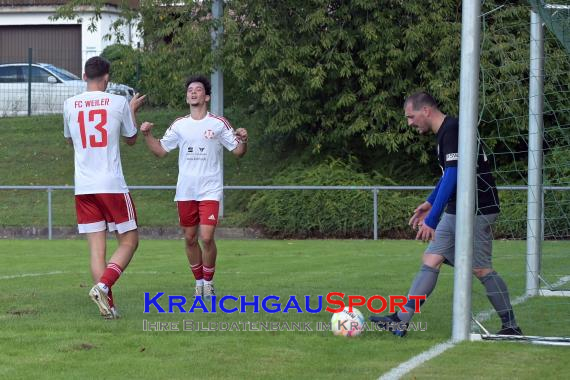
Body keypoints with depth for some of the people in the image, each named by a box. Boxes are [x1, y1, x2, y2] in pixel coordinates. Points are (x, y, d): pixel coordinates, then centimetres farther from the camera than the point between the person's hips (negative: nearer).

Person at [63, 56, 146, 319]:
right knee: (129, 241, 7)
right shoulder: (119, 103, -3)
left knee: (96, 247, 5)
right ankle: (102, 286, -14)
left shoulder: (69, 105, 4)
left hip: (83, 188, 3)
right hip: (112, 186, -3)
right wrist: (133, 110, 29)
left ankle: (108, 306, -1)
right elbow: (131, 139, 13)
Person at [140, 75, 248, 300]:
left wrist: (243, 141, -19)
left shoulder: (218, 124, 0)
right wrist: (147, 135, -3)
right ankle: (199, 281, 23)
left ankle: (208, 281, 6)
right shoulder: (179, 125, 8)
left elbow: (238, 152, 2)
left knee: (207, 237, -13)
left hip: (210, 190, -3)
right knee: (190, 239, 7)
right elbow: (161, 151, 13)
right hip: (185, 191, 3)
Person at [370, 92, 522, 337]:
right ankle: (401, 321, -2)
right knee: (430, 260, 2)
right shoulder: (445, 132, 13)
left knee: (481, 269, -4)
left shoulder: (452, 130, -17)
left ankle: (511, 327, 8)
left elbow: (452, 176, -26)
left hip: (476, 212, -10)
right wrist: (430, 202, 31)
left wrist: (432, 219, -28)